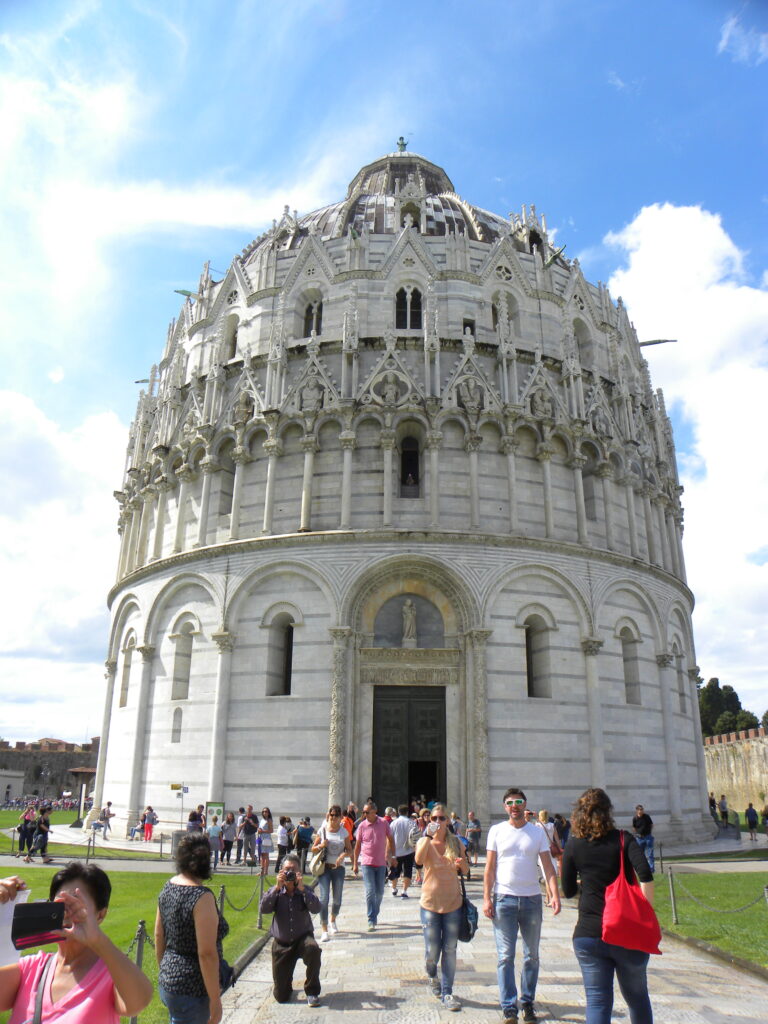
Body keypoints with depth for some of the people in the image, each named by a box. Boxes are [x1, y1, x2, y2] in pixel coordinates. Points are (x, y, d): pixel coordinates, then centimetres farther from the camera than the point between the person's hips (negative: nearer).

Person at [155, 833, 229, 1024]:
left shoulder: (168, 887, 1)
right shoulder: (202, 896, -23)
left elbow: (159, 936, 11)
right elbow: (206, 954, -23)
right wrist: (215, 1000, -14)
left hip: (167, 982, 8)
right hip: (191, 991, -8)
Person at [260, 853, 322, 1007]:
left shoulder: (305, 891, -5)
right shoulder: (275, 892, -3)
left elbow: (316, 908, -22)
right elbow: (264, 909, -20)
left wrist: (302, 888, -29)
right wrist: (277, 887, -28)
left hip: (302, 938, -1)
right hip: (281, 944, 1)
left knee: (313, 949, -37)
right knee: (281, 997, 1)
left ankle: (312, 992, -13)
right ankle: (281, 982, 40)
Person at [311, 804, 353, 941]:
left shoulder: (344, 832, 2)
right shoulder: (322, 830, 0)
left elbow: (350, 850, 4)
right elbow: (313, 849, 6)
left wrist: (344, 854, -17)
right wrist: (320, 846, -15)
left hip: (338, 867, 2)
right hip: (324, 867, -1)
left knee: (337, 899, 10)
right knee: (324, 898, -12)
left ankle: (333, 921, 38)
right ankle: (324, 929, -4)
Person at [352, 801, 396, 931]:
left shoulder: (384, 823, -5)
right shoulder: (362, 826, -5)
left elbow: (390, 839, 8)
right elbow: (357, 845, 4)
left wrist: (393, 856, 8)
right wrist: (355, 863, 5)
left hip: (381, 863, 2)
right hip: (367, 863, -2)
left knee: (380, 892, 11)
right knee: (370, 892, -8)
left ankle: (374, 914, 32)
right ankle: (371, 921, -4)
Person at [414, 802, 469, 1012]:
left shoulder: (456, 842, 2)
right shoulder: (424, 841, -5)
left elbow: (466, 871, 9)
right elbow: (419, 860, -26)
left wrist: (462, 864, -13)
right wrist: (428, 836, -28)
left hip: (453, 902, 2)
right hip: (430, 902, -2)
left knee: (450, 950, 7)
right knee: (432, 951, 3)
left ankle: (447, 993, 20)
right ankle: (432, 976, 35)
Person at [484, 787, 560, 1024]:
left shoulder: (538, 832, 3)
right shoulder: (496, 831, 0)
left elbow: (548, 867, 0)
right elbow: (490, 868, 2)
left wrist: (555, 894, -13)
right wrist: (486, 898, -5)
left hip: (532, 898, 2)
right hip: (504, 898, -2)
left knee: (532, 956, 11)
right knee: (505, 956, 0)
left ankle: (528, 1002, 25)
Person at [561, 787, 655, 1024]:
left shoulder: (573, 846, 2)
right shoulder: (623, 839, -2)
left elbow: (569, 890, 7)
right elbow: (645, 875, -17)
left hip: (588, 934, 0)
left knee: (597, 1001, 5)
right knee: (637, 998, 20)